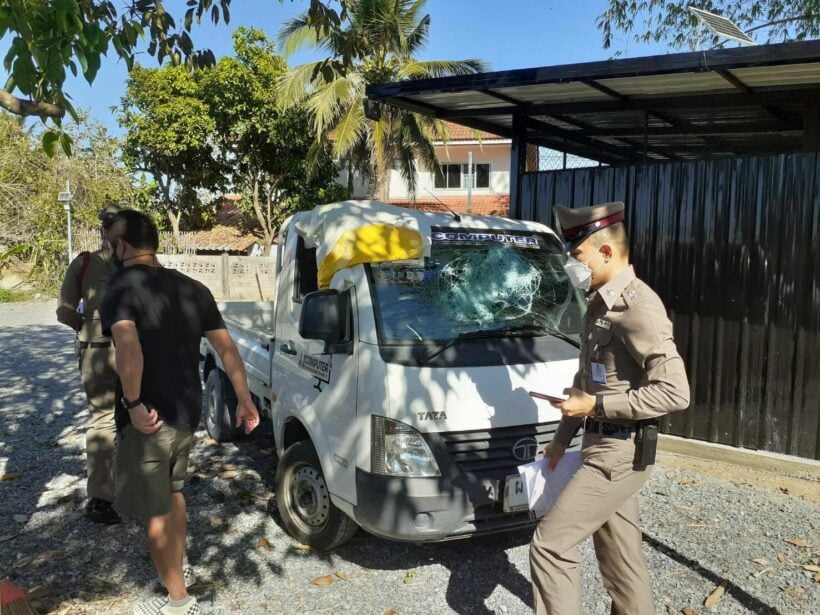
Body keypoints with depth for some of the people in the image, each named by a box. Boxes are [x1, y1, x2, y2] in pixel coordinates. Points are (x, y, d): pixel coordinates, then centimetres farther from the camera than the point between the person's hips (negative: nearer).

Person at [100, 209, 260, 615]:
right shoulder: (192, 288, 6)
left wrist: (134, 403, -23)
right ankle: (177, 566, 45)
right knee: (171, 492, 28)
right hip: (188, 413, 7)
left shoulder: (122, 287, -13)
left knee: (155, 513, 8)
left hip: (147, 419, -7)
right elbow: (226, 347, 7)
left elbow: (129, 347, -33)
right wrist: (244, 400, 13)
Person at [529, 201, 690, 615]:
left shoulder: (636, 306, -20)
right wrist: (563, 437, 19)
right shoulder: (602, 304, 10)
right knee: (619, 554, 20)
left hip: (618, 453, -9)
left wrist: (597, 405, -23)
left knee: (550, 543, -6)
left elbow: (675, 392, -25)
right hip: (604, 447, 9)